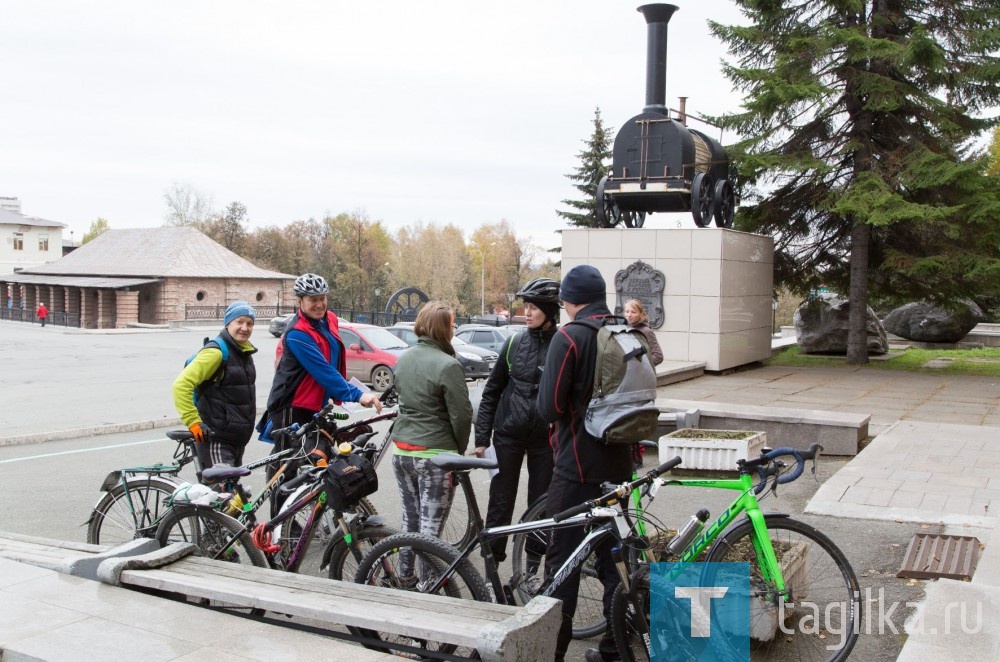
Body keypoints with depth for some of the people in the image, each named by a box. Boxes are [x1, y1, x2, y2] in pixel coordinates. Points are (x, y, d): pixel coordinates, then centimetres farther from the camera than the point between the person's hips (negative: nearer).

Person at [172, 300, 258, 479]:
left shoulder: (244, 352, 12)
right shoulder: (217, 352, -16)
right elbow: (181, 385, -23)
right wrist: (192, 421, -24)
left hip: (236, 439, 9)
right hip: (215, 439, -9)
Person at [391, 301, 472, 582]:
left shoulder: (404, 358, 6)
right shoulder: (447, 365, -16)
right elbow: (462, 414, -14)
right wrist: (460, 449, 1)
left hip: (401, 449, 7)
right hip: (434, 454, -7)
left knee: (409, 517, 19)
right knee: (430, 526, 0)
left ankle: (406, 576, 29)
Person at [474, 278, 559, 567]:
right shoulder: (515, 344, 1)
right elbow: (492, 392, 6)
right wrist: (482, 438, 2)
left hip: (544, 438, -1)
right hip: (508, 435, 1)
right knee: (500, 504, 4)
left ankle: (533, 567, 20)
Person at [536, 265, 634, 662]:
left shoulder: (569, 337, -14)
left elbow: (549, 407, -16)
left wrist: (564, 412, 4)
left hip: (577, 465, -6)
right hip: (618, 462, 7)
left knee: (563, 555, 3)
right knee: (612, 550, 16)